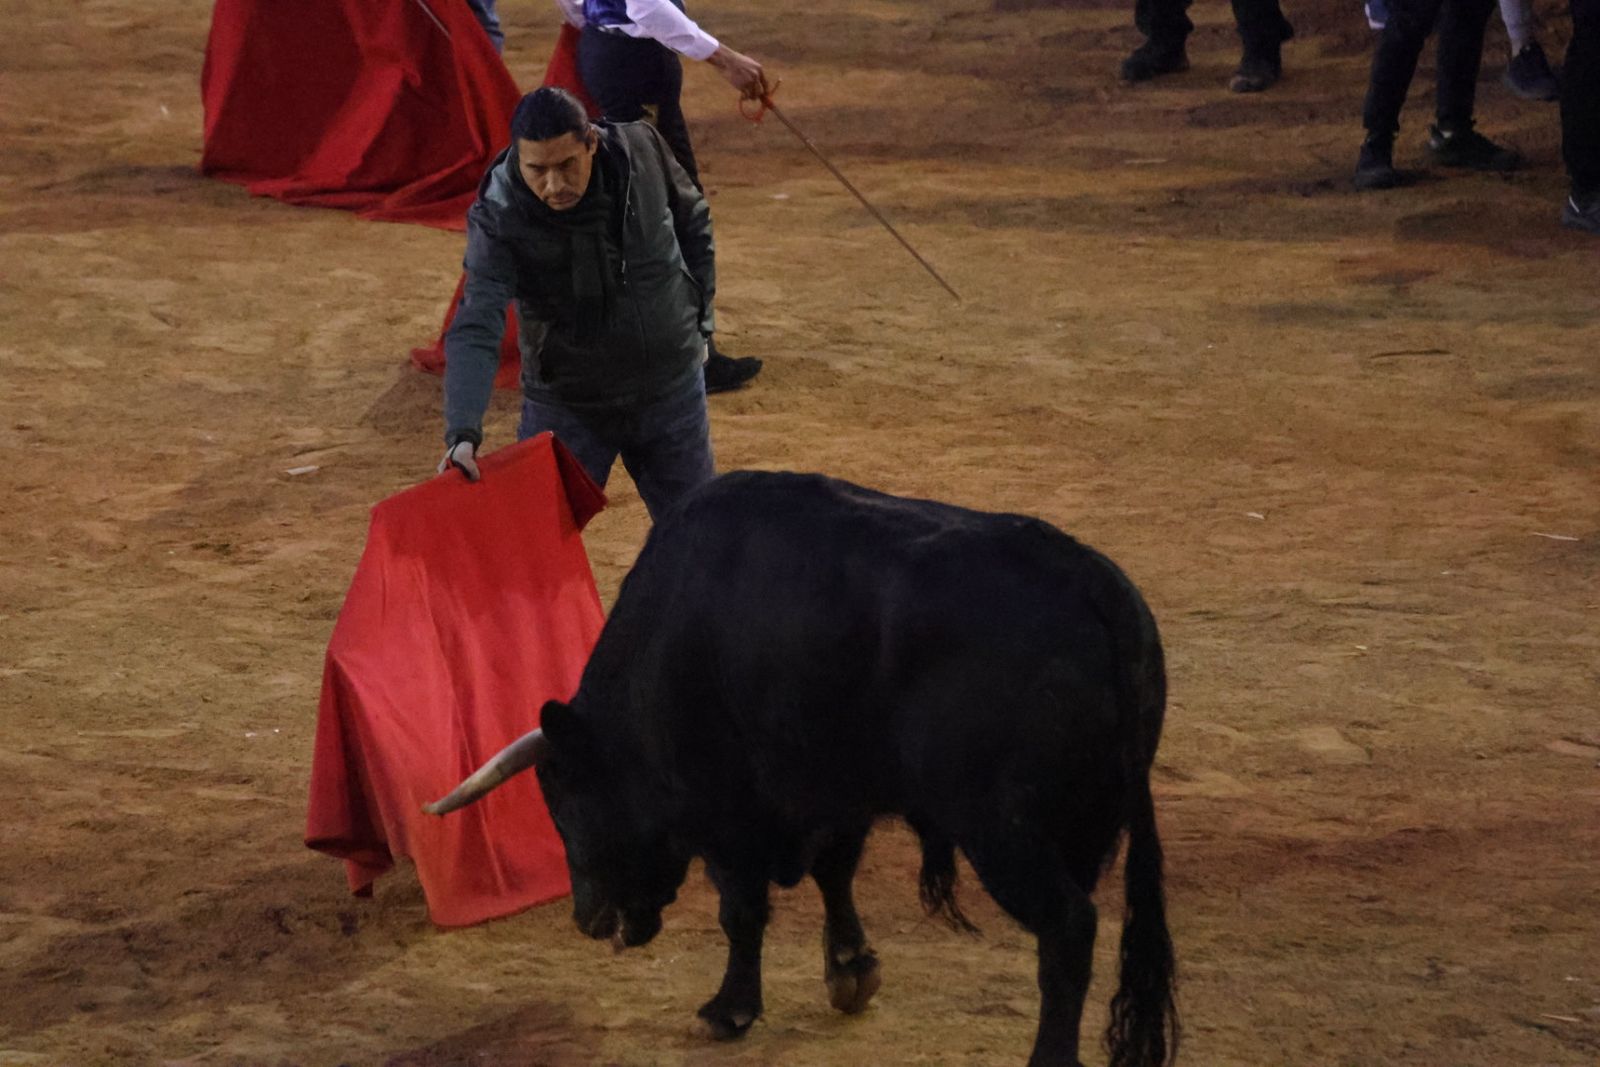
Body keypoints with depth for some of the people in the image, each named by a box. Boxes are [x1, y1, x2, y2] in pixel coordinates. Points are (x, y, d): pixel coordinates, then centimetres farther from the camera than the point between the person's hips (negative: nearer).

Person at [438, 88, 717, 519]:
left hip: (669, 391, 2)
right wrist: (462, 434, -48)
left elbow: (692, 220, 5)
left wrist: (698, 318, 6)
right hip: (564, 406, -2)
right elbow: (475, 332, -34)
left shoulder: (641, 149, -17)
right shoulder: (498, 220, -25)